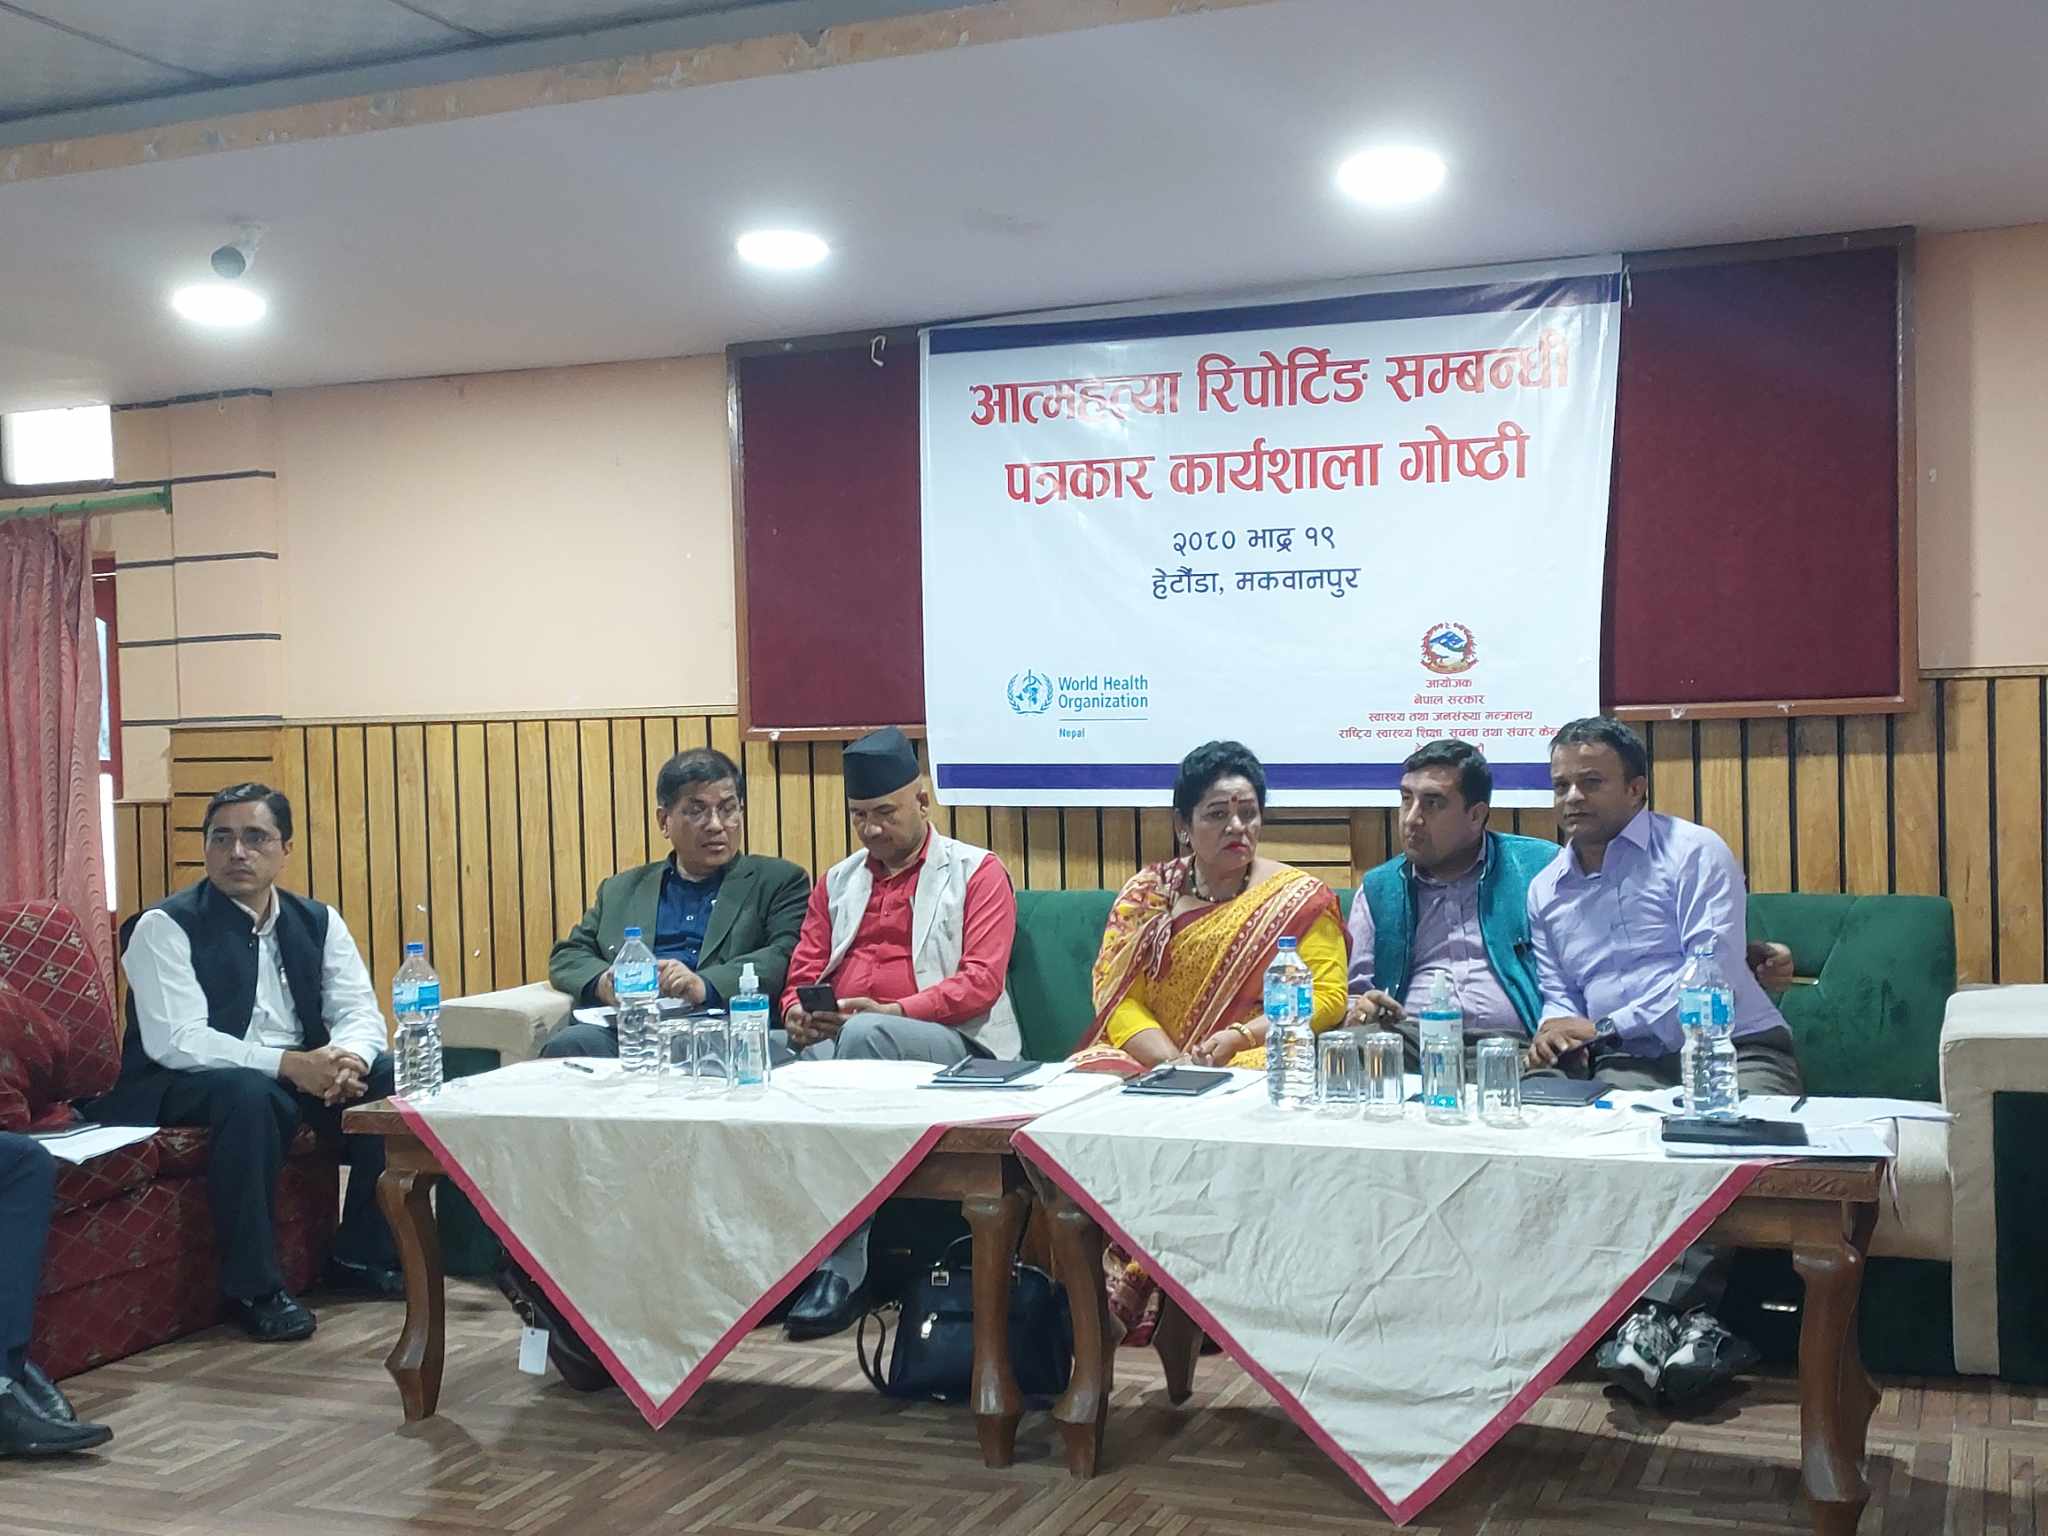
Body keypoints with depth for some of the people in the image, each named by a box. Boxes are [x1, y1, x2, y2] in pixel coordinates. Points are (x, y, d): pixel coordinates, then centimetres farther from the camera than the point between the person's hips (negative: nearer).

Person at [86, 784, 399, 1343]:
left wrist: (349, 1057, -26)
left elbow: (359, 1010, 1)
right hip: (188, 1084, -6)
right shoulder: (164, 927, -10)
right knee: (248, 1093, -37)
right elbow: (175, 1040, -22)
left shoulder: (318, 921, 7)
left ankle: (362, 1256, -3)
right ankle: (253, 1288, -25)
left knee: (388, 1076, -16)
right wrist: (290, 1064, -32)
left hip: (302, 1071, 6)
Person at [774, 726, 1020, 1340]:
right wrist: (801, 1015, -6)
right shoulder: (837, 882, 25)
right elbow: (803, 974, 20)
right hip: (834, 1040, 5)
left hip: (947, 1045, -5)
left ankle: (841, 1261, -36)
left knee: (865, 1036, -38)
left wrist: (891, 1010, -19)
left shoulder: (976, 872, 8)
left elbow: (981, 980, -4)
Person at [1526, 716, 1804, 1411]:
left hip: (1734, 1049, -3)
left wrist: (1601, 1030, -12)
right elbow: (1555, 992, 25)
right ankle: (1683, 1320, -37)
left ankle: (1654, 1316, -42)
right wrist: (1554, 1029, -2)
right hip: (1628, 1069, 3)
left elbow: (1713, 977, -8)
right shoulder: (1545, 889, 21)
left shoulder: (1694, 853, 3)